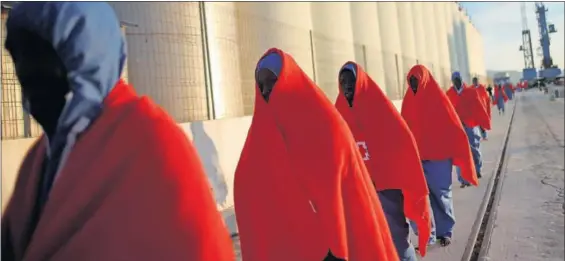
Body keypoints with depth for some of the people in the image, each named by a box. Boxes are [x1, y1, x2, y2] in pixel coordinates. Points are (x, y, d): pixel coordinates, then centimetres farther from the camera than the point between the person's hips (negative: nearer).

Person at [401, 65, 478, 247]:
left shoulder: (438, 98, -4)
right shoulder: (408, 100, 6)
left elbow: (453, 128, -4)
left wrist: (459, 156, -8)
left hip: (438, 156, -2)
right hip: (414, 157, 2)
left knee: (441, 194, 8)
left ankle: (445, 232, 23)